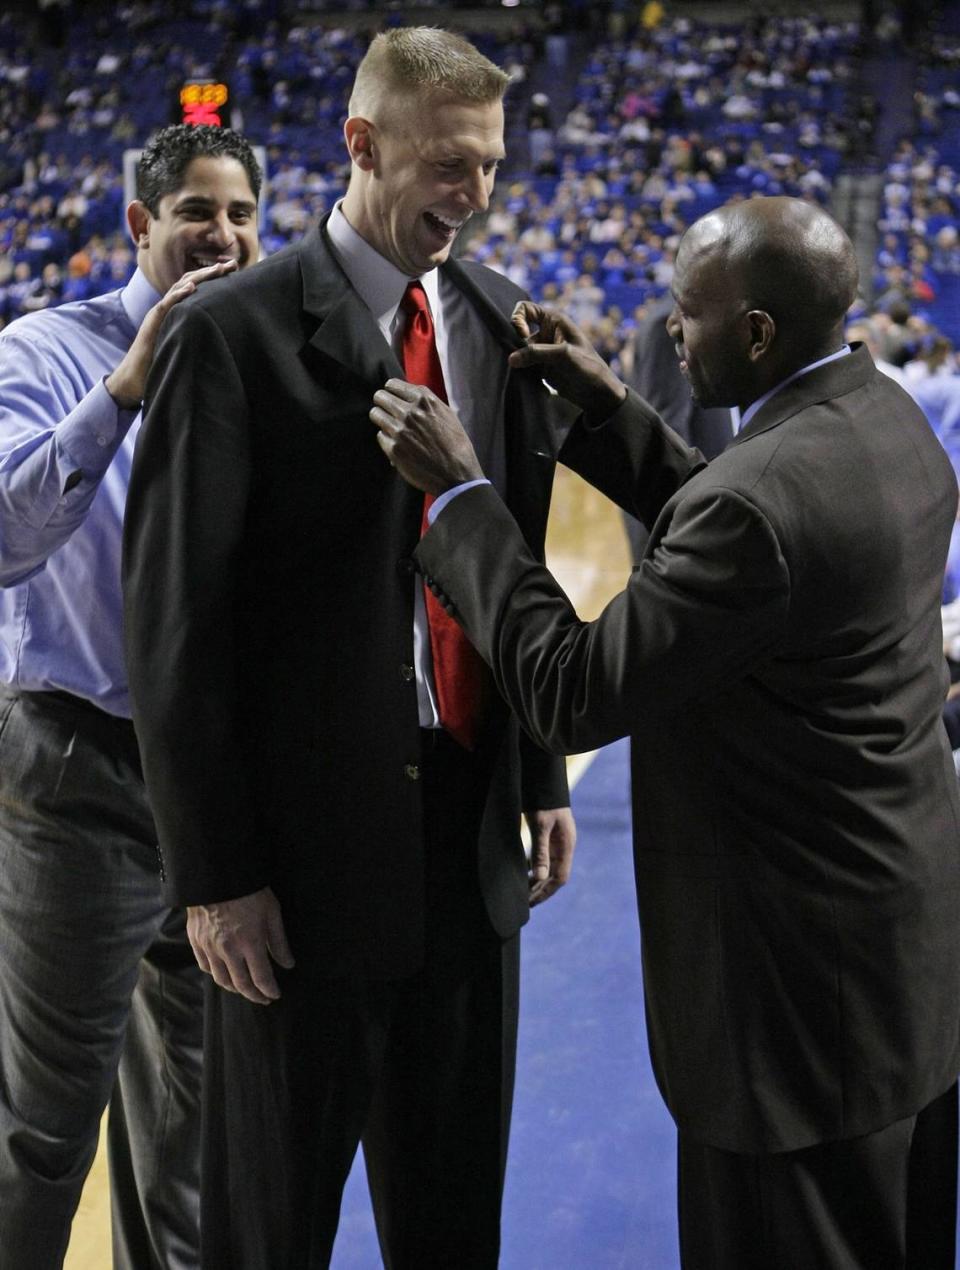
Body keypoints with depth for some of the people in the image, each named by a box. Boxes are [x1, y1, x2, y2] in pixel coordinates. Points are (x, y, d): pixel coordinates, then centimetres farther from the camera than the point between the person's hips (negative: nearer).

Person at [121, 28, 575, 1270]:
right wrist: (214, 870, -13)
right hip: (309, 836, -5)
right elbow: (176, 615, -12)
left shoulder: (498, 324, 6)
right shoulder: (235, 332, -12)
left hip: (470, 820, 5)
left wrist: (542, 781, 9)